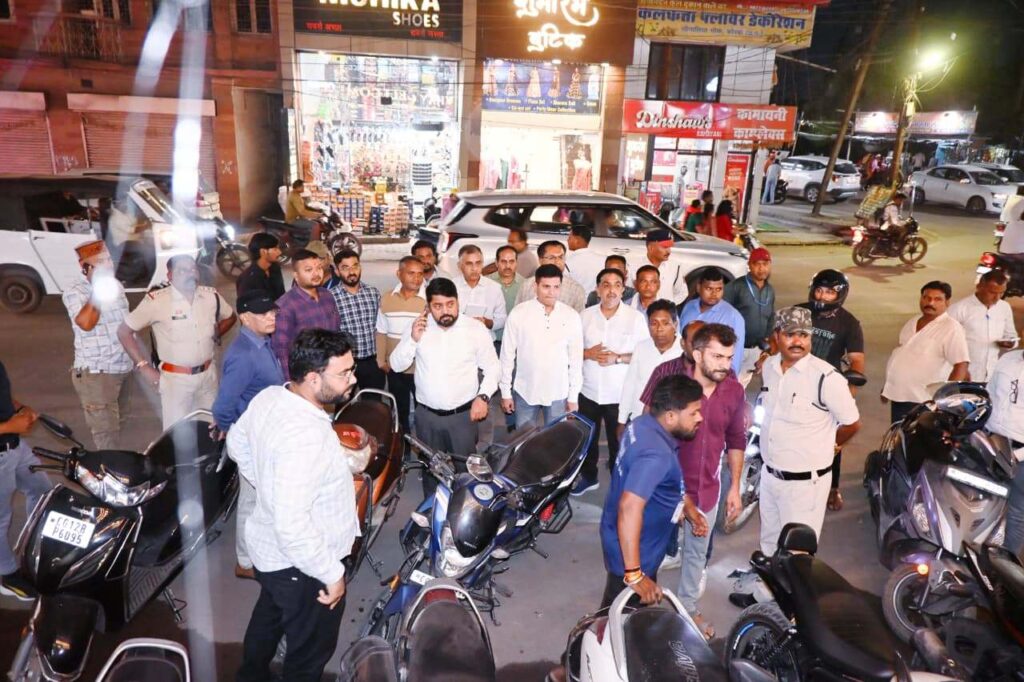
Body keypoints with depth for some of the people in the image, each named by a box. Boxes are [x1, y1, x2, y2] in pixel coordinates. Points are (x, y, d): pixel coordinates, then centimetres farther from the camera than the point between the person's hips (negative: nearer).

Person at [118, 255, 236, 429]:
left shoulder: (211, 295, -2)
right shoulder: (156, 300, -16)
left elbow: (230, 317, 19)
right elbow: (124, 331, -8)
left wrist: (216, 336, 4)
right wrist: (144, 367, -11)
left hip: (208, 374, 4)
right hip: (175, 378, -4)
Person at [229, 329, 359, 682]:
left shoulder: (268, 397, -9)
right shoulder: (305, 436, -36)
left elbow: (237, 444, 10)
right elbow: (292, 525, -35)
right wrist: (333, 574, -24)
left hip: (268, 548, 9)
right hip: (301, 564, -9)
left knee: (268, 618, 35)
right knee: (311, 650, 17)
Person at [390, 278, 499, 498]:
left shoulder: (475, 328, -7)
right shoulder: (418, 328, -1)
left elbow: (491, 366, 0)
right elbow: (396, 365, 0)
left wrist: (483, 396, -14)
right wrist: (413, 339, -15)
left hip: (464, 413, -2)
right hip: (427, 415, 2)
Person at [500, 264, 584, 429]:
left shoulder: (571, 316, -7)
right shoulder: (518, 313, -10)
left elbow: (576, 358, -1)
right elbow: (507, 354, -3)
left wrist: (573, 396, 1)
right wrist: (505, 391, -1)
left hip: (558, 393, 1)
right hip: (525, 391, 0)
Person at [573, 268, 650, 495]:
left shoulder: (636, 317, -7)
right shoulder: (585, 315, 2)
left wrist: (617, 358, -19)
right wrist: (588, 353, -13)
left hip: (620, 395, -3)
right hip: (589, 391, 3)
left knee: (618, 442, 6)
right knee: (587, 438, 18)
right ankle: (588, 477, 39)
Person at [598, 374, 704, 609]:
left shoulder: (643, 423, -5)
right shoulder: (656, 454, -34)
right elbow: (629, 507, -42)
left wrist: (684, 503, 14)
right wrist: (634, 574, -38)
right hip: (631, 551, -9)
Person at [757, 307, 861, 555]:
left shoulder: (826, 377, -21)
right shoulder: (769, 366, 0)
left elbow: (852, 423, -8)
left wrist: (826, 445, 6)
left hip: (805, 482, -6)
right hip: (769, 475, 6)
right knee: (769, 544, 23)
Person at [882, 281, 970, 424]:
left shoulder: (951, 328, -13)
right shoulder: (912, 323, 11)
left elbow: (961, 365, -20)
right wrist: (888, 386, 21)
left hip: (923, 401, -8)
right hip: (898, 395, 8)